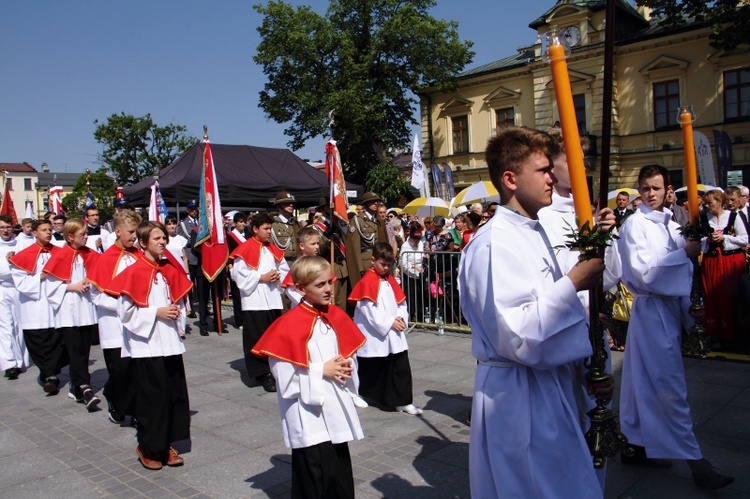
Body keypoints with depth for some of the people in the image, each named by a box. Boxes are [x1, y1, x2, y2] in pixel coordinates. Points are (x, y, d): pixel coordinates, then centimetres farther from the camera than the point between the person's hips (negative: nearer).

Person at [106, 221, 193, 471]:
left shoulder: (170, 270, 9)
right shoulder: (134, 272, -9)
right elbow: (125, 312, -11)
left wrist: (178, 312, 1)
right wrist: (156, 313, -15)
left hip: (170, 343, 6)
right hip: (146, 345, -6)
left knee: (176, 394, 7)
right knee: (152, 397, 2)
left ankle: (167, 445, 22)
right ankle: (148, 447, 21)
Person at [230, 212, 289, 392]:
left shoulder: (273, 249, 13)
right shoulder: (245, 249, -7)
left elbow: (284, 269, 17)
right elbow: (239, 274, -12)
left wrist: (278, 276, -4)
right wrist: (261, 278, -13)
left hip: (273, 300, 6)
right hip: (254, 301, -6)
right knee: (258, 338, -3)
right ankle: (263, 374, 5)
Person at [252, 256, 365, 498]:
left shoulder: (336, 316, 3)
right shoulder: (289, 325, -17)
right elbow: (284, 376, -18)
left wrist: (345, 368, -6)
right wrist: (321, 371, -16)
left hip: (336, 409, 6)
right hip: (308, 417, -6)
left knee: (341, 479, 18)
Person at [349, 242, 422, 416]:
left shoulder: (390, 279, 12)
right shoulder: (367, 281, -11)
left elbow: (401, 301, 12)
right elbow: (369, 309, -17)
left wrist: (401, 318, -7)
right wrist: (389, 322, -16)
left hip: (394, 336, 6)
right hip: (374, 336, -6)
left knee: (401, 367, 2)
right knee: (371, 368, 9)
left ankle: (403, 401, 9)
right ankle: (358, 394, 31)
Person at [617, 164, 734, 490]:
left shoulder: (671, 225, 12)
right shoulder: (635, 224, -10)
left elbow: (683, 272, 15)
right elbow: (643, 271, -18)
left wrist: (688, 314, 12)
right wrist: (684, 253, -14)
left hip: (671, 307, 7)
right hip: (651, 309, -7)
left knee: (646, 384, 14)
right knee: (672, 387, -2)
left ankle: (636, 445, 25)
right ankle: (694, 461, 7)